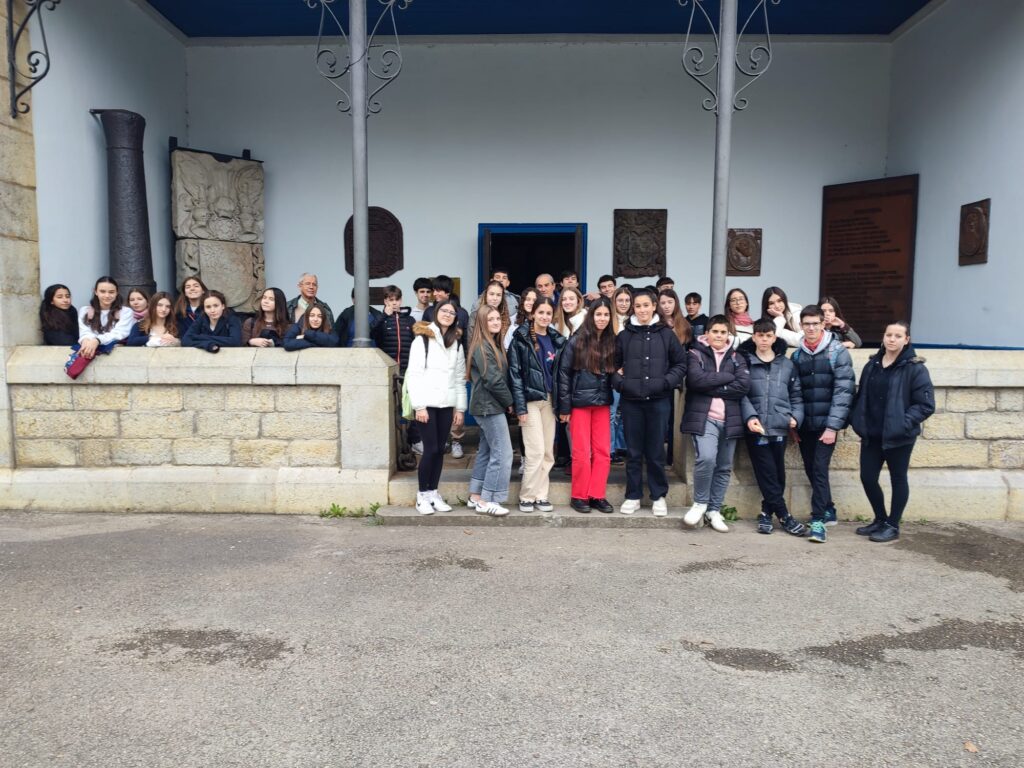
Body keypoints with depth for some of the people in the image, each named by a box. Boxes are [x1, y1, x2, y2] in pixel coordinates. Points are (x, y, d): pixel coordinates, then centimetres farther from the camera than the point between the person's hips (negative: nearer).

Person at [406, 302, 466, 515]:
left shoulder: (456, 342, 15)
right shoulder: (423, 339, -2)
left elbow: (460, 377, 14)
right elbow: (414, 374, -6)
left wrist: (460, 407, 8)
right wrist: (419, 405, -12)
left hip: (447, 404, 5)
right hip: (428, 403, -5)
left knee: (440, 449, 7)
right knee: (430, 449, -6)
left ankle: (433, 493, 17)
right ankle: (423, 496, 7)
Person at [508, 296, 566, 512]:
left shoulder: (556, 340, 11)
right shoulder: (521, 338, -4)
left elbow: (559, 373, 13)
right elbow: (514, 373, -9)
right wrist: (520, 405, -15)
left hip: (549, 400, 5)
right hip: (530, 399, -5)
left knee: (548, 452, 5)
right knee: (536, 451, -7)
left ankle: (541, 495, 15)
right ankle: (527, 496, 6)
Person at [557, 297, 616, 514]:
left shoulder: (612, 342, 6)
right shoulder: (577, 341, -5)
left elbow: (614, 373, 14)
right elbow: (564, 373, -4)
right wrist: (564, 406, -7)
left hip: (603, 403, 4)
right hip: (580, 402, -3)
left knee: (603, 451, 4)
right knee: (581, 452, 0)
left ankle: (597, 495, 15)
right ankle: (579, 496, 12)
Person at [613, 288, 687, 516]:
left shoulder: (666, 334, 4)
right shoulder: (624, 336, 6)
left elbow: (681, 363, 7)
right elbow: (613, 365, 13)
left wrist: (666, 382, -7)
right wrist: (620, 382, -4)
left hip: (658, 401, -1)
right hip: (631, 401, 1)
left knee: (656, 450, 6)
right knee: (633, 451, 8)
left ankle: (659, 496, 19)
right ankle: (633, 496, 18)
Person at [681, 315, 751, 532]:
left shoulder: (737, 358, 14)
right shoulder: (696, 354, 6)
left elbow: (744, 386, -2)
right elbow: (696, 379, -13)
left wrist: (711, 388, -8)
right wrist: (727, 377, -7)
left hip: (729, 419, 4)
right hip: (703, 417, -4)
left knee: (724, 467, 6)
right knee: (706, 458, -22)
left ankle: (714, 511, 19)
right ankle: (700, 503, 0)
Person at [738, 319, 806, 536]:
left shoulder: (787, 364, 13)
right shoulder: (745, 362, 4)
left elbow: (796, 394, 16)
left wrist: (796, 416, 1)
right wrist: (750, 416, -16)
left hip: (780, 427, 3)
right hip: (756, 427, -3)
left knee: (777, 474, 7)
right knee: (767, 473, -3)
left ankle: (767, 513, 22)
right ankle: (784, 515, 8)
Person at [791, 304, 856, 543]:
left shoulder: (838, 352, -5)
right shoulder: (797, 355, 9)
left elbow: (843, 391, -10)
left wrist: (833, 426, -15)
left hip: (826, 423, -5)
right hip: (805, 424, 5)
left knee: (819, 469, -8)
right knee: (810, 470, 11)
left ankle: (818, 520, 0)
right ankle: (828, 511, 28)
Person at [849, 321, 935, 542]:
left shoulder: (915, 368, -10)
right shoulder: (872, 364, 7)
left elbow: (926, 405, -12)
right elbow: (862, 396, 14)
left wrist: (904, 423, -21)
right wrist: (856, 419, 2)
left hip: (898, 436, -5)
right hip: (871, 435, 5)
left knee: (898, 478, 9)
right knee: (867, 477, 8)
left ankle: (893, 526, 21)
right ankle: (880, 520, 28)